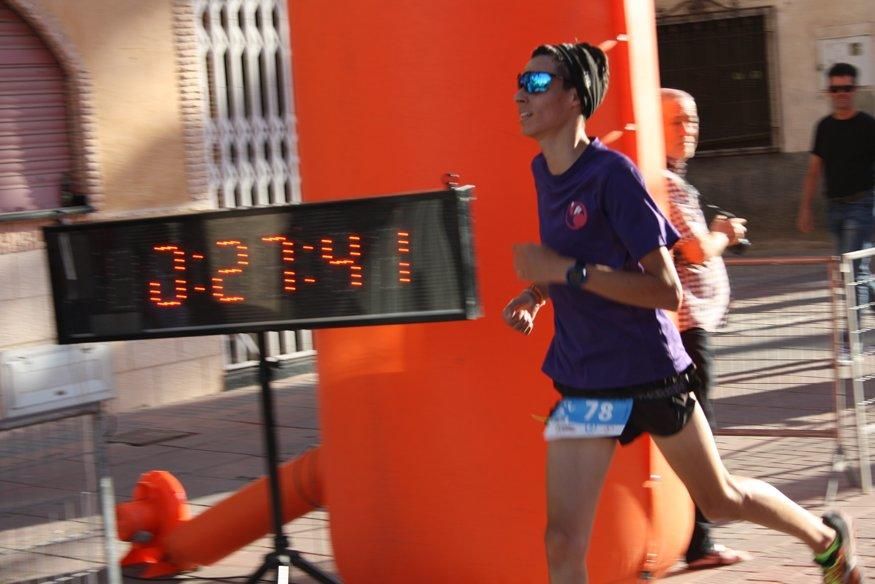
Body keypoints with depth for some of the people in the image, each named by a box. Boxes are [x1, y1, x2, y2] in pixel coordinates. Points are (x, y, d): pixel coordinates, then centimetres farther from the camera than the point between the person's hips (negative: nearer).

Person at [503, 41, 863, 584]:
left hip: (649, 373, -5)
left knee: (721, 498, 17)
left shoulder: (612, 173, -19)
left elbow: (667, 290, -23)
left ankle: (828, 537, 46)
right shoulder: (543, 171, 3)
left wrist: (567, 271, -28)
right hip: (582, 383, 6)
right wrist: (535, 295, 4)